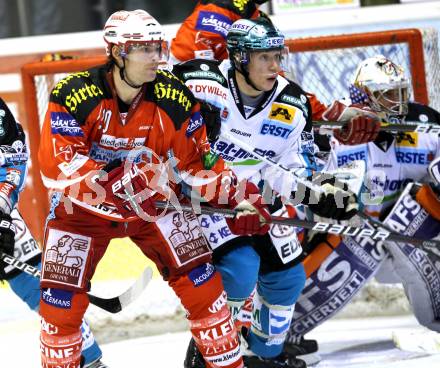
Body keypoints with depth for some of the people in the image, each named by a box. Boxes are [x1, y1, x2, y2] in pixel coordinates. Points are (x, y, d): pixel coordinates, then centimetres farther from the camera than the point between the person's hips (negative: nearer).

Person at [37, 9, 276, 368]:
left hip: (155, 200, 2)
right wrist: (117, 185, -41)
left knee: (201, 281, -8)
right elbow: (57, 165, -30)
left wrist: (237, 198, -11)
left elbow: (197, 160, -2)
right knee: (61, 300, -5)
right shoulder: (74, 95, -24)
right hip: (84, 207, -2)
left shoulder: (174, 98, -15)